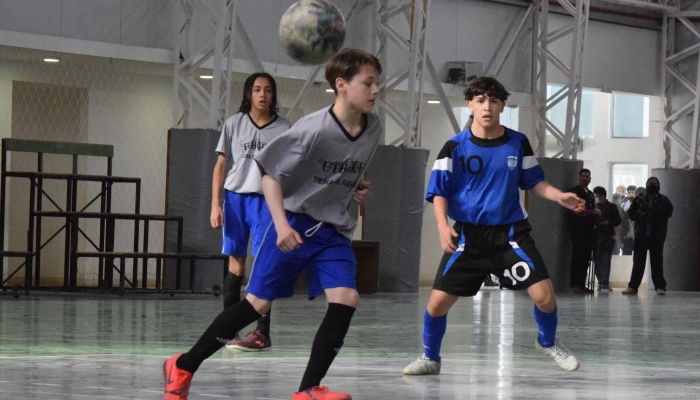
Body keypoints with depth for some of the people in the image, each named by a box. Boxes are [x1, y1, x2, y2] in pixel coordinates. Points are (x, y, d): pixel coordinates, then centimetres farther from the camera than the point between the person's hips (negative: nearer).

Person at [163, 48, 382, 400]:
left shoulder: (374, 128, -1)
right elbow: (270, 171, -13)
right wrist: (281, 225, -21)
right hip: (296, 223, -5)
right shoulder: (314, 129, -20)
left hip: (335, 232, 5)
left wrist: (360, 190, 1)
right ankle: (182, 366, 12)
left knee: (346, 299, -15)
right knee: (258, 302, -2)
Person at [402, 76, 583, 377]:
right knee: (438, 302, -5)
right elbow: (439, 192, -4)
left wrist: (560, 197, -7)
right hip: (468, 235, -1)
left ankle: (548, 343, 21)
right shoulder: (455, 147, -6)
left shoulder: (518, 143, 0)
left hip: (510, 232, 1)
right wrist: (443, 225, -21)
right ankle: (430, 359, 21)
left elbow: (534, 182, 11)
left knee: (544, 295, -11)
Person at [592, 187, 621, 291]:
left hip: (608, 236, -2)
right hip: (596, 236, 2)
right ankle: (601, 282, 3)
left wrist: (608, 222, -10)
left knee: (605, 261, -7)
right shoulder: (594, 206, 12)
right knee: (597, 261, -1)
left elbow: (618, 221, 7)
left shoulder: (612, 206, 7)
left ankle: (605, 283, -7)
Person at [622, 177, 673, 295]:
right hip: (641, 235, 2)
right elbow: (631, 213, 9)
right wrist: (639, 215, -11)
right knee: (638, 261, 2)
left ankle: (660, 287, 2)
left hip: (657, 236, -1)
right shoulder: (639, 199, 13)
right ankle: (633, 286, 2)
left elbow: (668, 212, -7)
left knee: (657, 261, -1)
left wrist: (654, 211, -18)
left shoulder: (663, 200, 8)